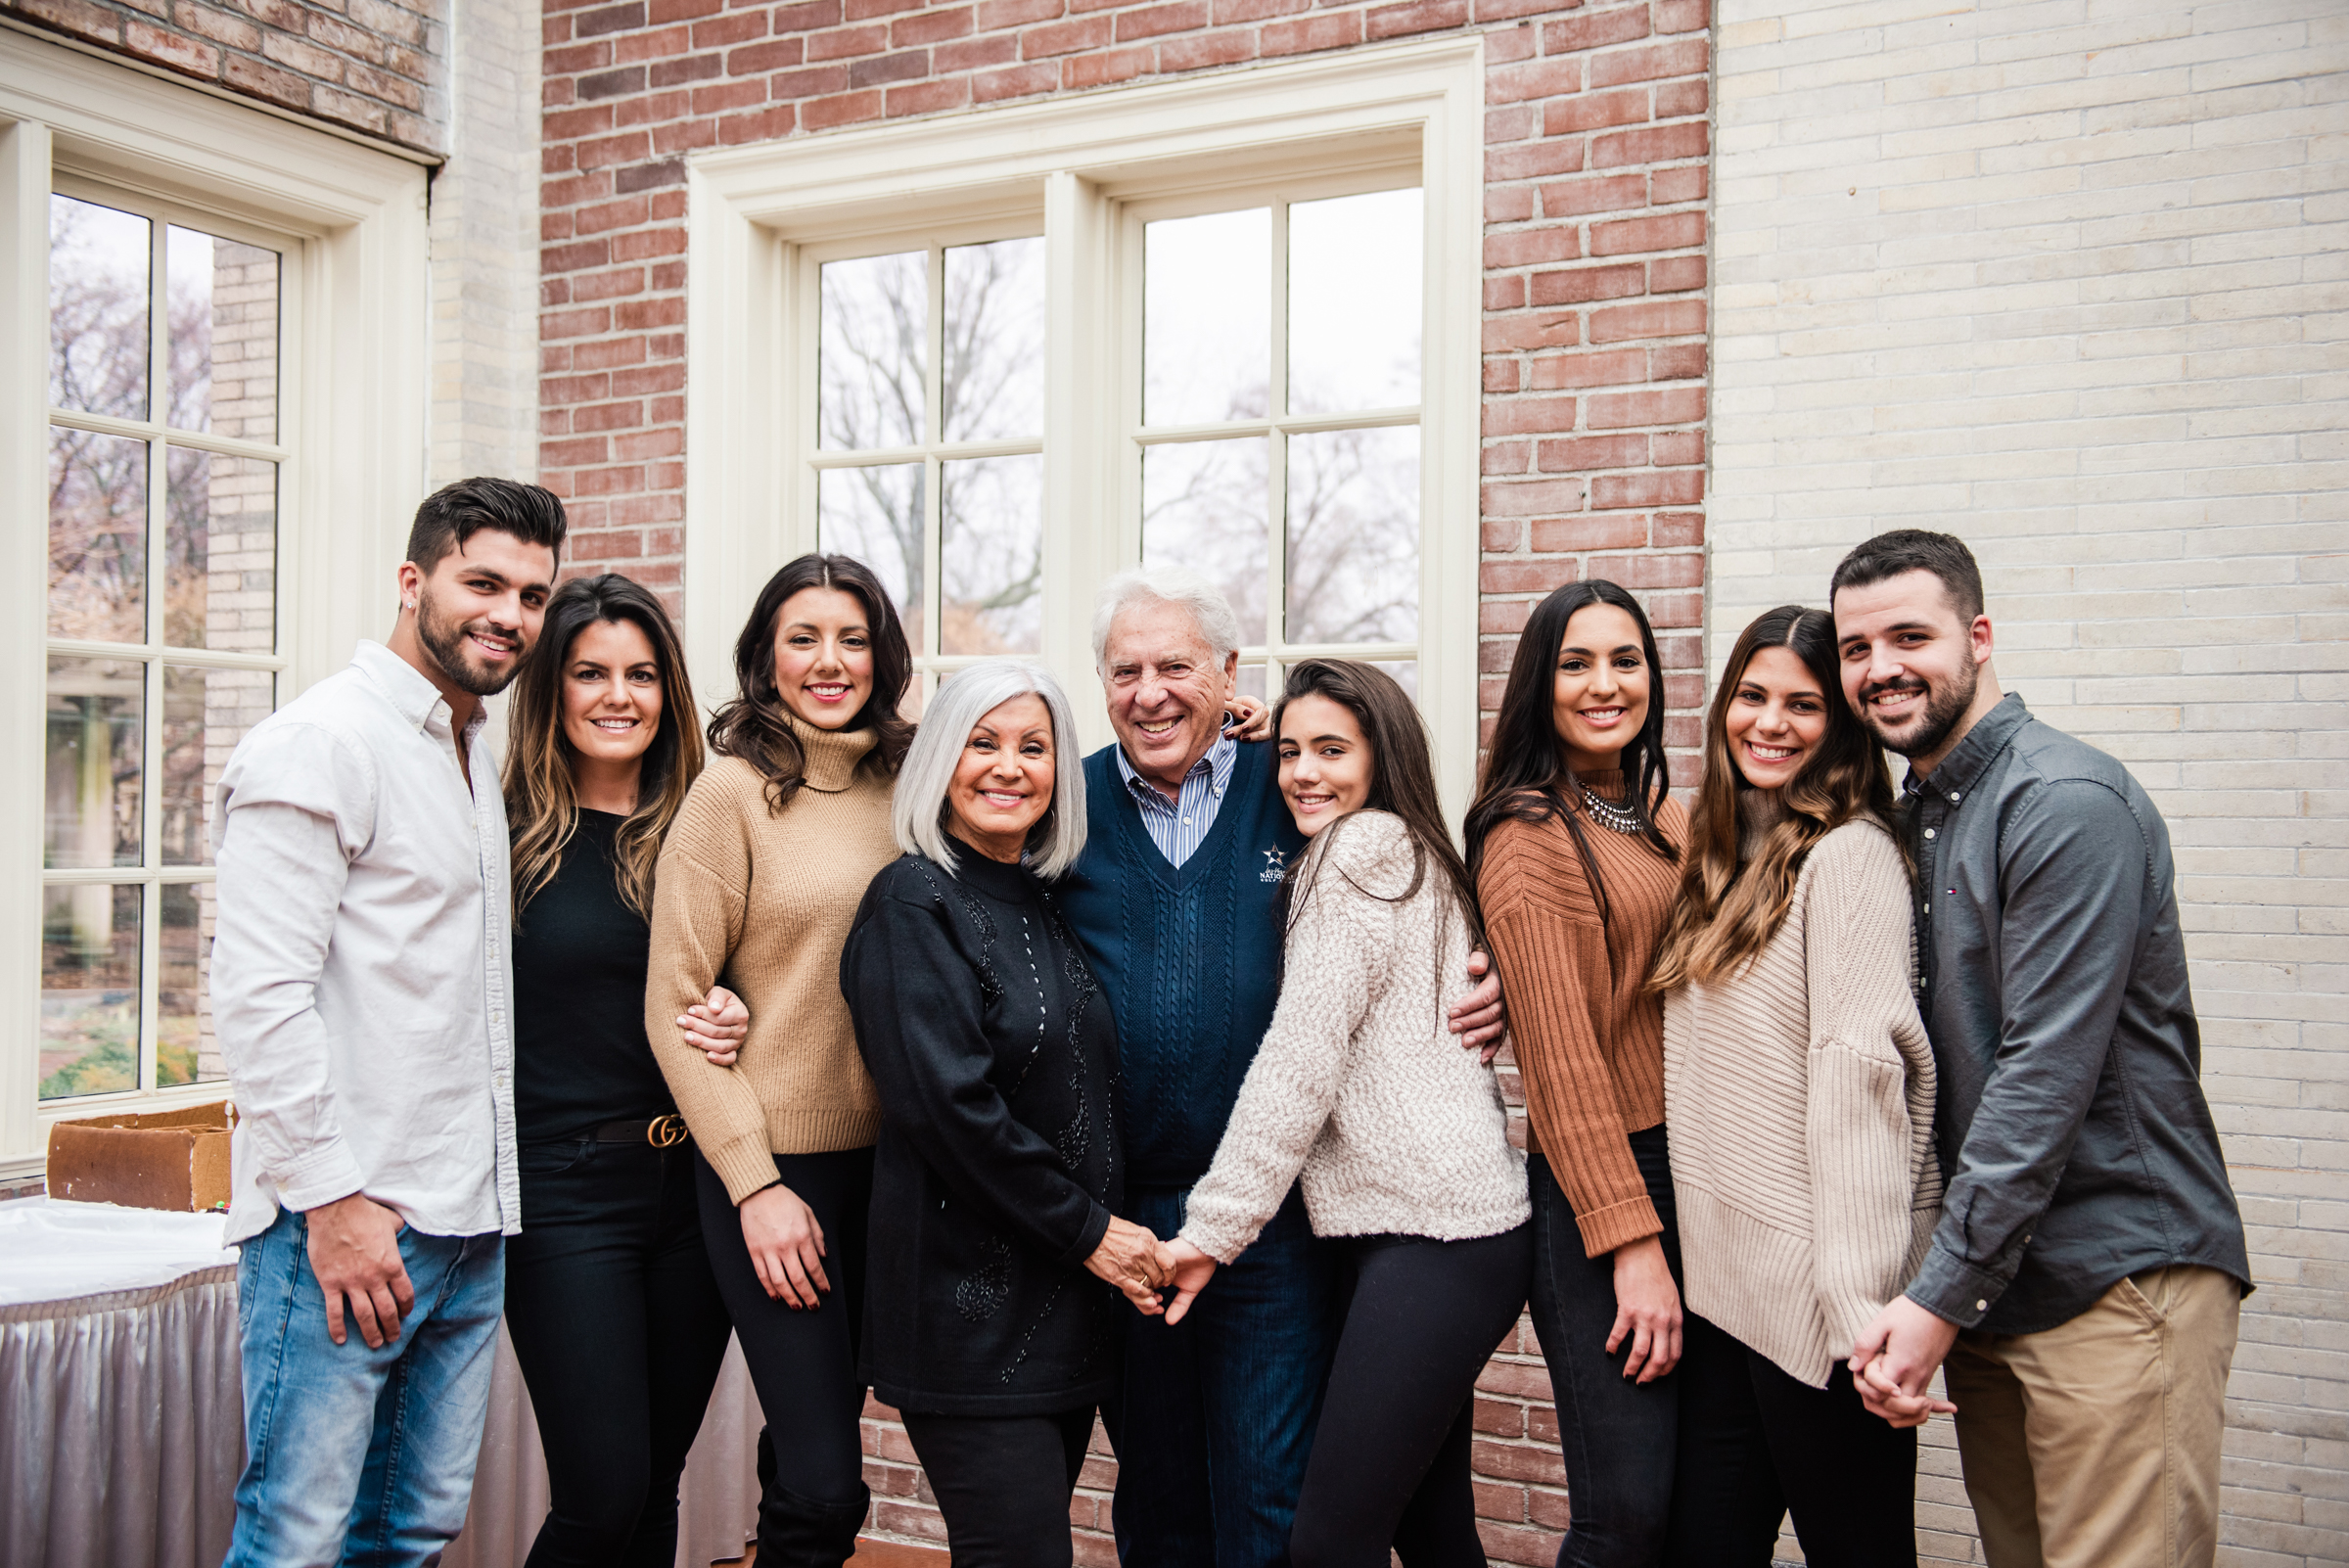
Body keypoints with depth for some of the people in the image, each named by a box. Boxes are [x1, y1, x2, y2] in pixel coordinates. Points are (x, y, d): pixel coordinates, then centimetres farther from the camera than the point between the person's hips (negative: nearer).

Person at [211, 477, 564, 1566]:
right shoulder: (321, 745, -10)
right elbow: (257, 990, -17)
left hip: (468, 1228, 9)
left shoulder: (478, 760, 18)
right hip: (344, 1222, -8)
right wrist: (332, 1197, -19)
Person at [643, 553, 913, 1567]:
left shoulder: (903, 784, 6)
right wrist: (753, 1181, -11)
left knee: (812, 1462, 15)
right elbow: (674, 1008, -8)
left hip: (887, 1156, 5)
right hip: (776, 1162, -5)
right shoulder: (733, 790, -7)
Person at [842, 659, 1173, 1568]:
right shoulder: (914, 901, -9)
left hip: (1068, 1304, 7)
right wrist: (1087, 1230, -12)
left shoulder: (1049, 900, 13)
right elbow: (946, 1105, -17)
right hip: (970, 1305, -7)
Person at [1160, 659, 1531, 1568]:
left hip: (1431, 1237, -10)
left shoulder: (1363, 848, -8)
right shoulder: (1411, 854, 21)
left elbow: (1301, 1058, -12)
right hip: (1433, 1222, 10)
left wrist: (1214, 1227, -10)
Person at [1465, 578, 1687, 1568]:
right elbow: (1560, 1052, -13)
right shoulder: (1528, 835, -8)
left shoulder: (1666, 820, 15)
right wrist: (1633, 1243, -16)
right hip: (1595, 1191, -7)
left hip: (1691, 1173, 7)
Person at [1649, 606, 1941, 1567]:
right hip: (1719, 1272, 8)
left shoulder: (1848, 854, -11)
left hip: (1813, 1282, -8)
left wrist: (1860, 1300, -26)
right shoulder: (1723, 856, 15)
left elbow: (1858, 1070, -20)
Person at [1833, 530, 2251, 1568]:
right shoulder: (1912, 815, 13)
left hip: (2117, 1280, -8)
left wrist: (1938, 1293, -19)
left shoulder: (2069, 804, -14)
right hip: (1987, 1279, 8)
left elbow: (2047, 1072, -19)